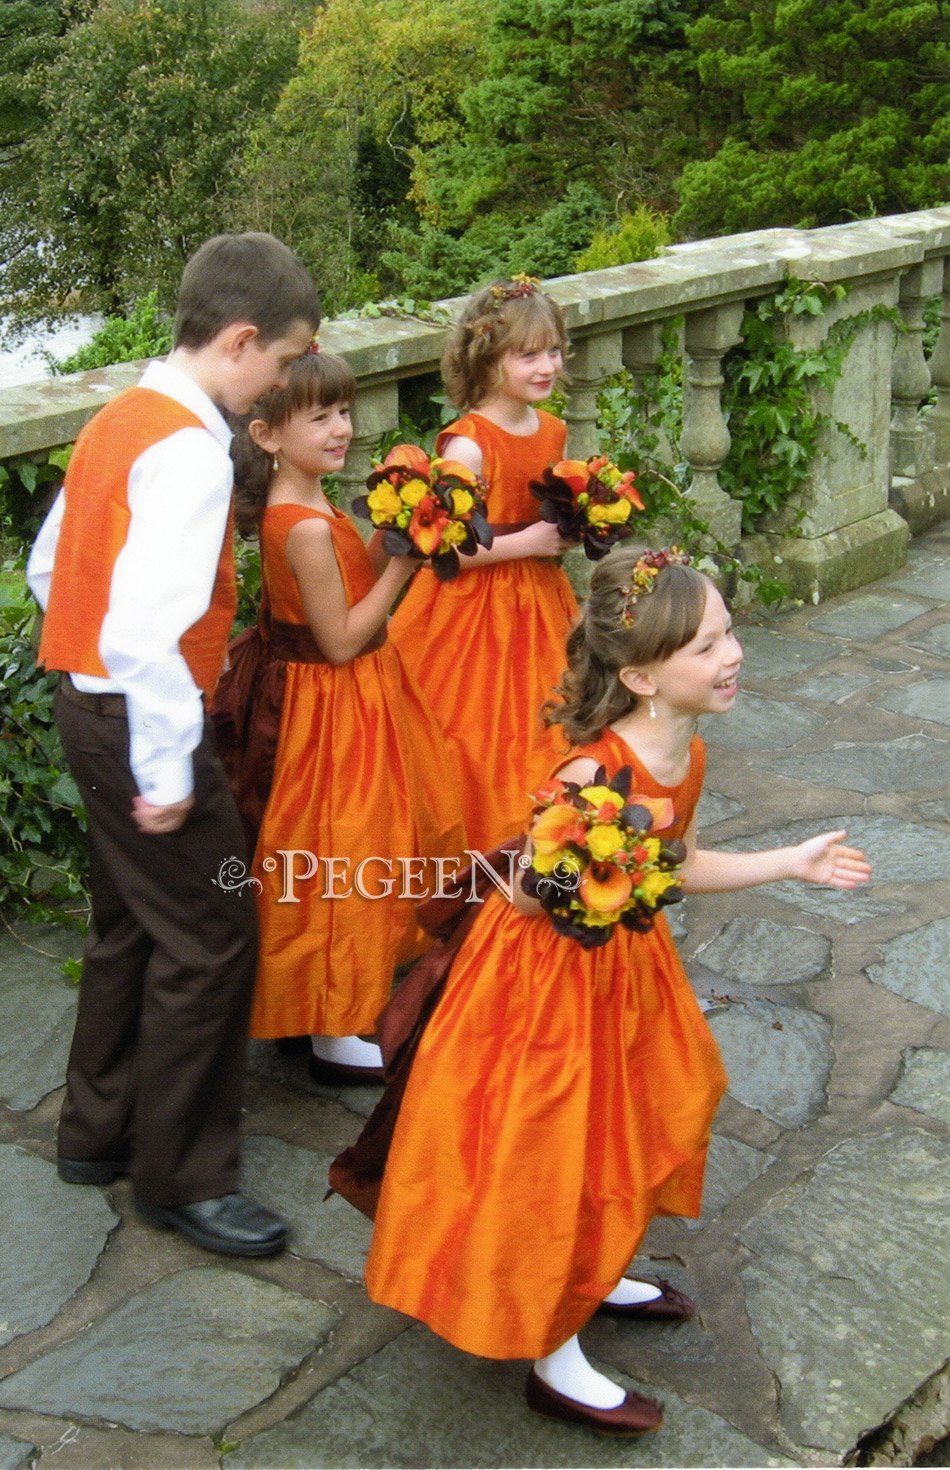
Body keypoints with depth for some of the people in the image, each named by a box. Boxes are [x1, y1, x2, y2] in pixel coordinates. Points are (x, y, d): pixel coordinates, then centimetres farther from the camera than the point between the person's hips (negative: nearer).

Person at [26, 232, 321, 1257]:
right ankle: (181, 1178, 17)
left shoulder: (120, 418, 9)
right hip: (140, 721, -10)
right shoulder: (189, 449, -22)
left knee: (132, 921, 22)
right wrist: (169, 771, -23)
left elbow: (46, 569, 16)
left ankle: (99, 1130, 38)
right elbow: (141, 629, -32)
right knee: (208, 936, 2)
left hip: (89, 703, 10)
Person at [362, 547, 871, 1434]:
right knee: (550, 1152, 5)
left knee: (625, 1128, 24)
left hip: (622, 963, 9)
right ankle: (553, 1360, 25)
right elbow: (524, 895, -24)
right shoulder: (595, 771, -32)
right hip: (549, 973, -8)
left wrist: (792, 863, 10)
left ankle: (596, 1277, 50)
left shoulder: (686, 752, -6)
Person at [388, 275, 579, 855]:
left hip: (539, 598, 7)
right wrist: (528, 542, -20)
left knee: (536, 727, 14)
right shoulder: (467, 444, -19)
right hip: (473, 610, -7)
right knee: (478, 735, 1)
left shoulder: (553, 431, 5)